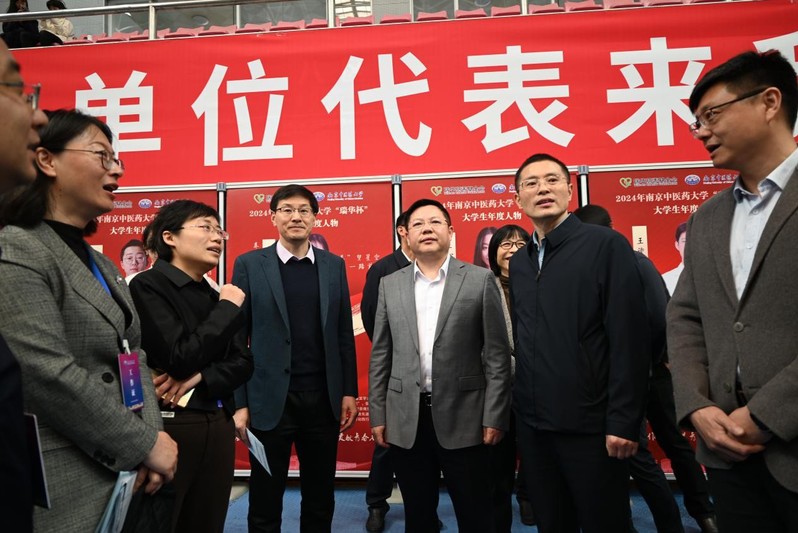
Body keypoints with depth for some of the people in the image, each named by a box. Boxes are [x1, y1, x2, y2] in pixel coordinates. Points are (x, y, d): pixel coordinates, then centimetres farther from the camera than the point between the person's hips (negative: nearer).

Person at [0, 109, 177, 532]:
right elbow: (48, 375, -22)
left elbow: (134, 359, 10)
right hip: (63, 488, -8)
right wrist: (146, 444, -16)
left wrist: (152, 435, -5)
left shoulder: (103, 266, 13)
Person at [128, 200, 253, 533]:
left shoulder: (217, 296, 10)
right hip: (168, 425, -6)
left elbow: (242, 363, 5)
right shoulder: (148, 285, -9)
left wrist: (198, 379, -13)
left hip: (219, 425, 6)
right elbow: (179, 360, -19)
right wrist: (229, 309, -11)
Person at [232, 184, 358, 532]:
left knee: (321, 499, 15)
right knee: (265, 502, 12)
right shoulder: (250, 265, -1)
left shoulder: (334, 266, 6)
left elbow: (344, 335, 7)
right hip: (270, 401, -2)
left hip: (323, 400, 3)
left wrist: (349, 392, 4)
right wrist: (239, 403, -5)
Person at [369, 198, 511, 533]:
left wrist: (494, 417, -7)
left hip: (462, 417, -2)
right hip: (405, 420, 3)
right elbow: (380, 356, 7)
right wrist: (378, 415, 4)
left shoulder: (480, 280, -1)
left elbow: (497, 354, -3)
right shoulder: (390, 285, 7)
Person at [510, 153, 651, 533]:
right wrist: (519, 408, 8)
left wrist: (624, 421, -16)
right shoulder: (517, 263, 10)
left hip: (590, 422, -5)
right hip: (532, 423, 5)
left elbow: (629, 339, -13)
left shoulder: (606, 245, -7)